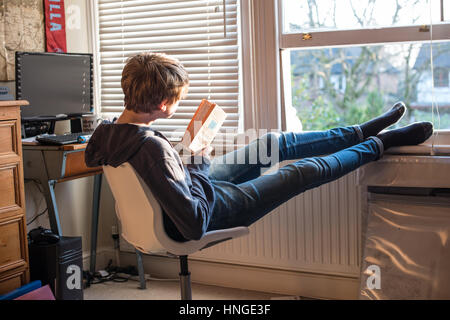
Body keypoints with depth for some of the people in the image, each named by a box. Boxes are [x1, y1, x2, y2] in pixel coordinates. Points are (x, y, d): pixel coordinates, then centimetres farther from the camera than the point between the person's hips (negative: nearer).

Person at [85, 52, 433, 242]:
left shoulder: (107, 131, -14)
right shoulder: (152, 147, -41)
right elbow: (194, 224, -39)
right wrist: (200, 165, -24)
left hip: (192, 184, 8)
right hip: (212, 207, -8)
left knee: (274, 142, 15)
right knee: (305, 171, 2)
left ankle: (362, 131, 30)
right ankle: (378, 144, 27)